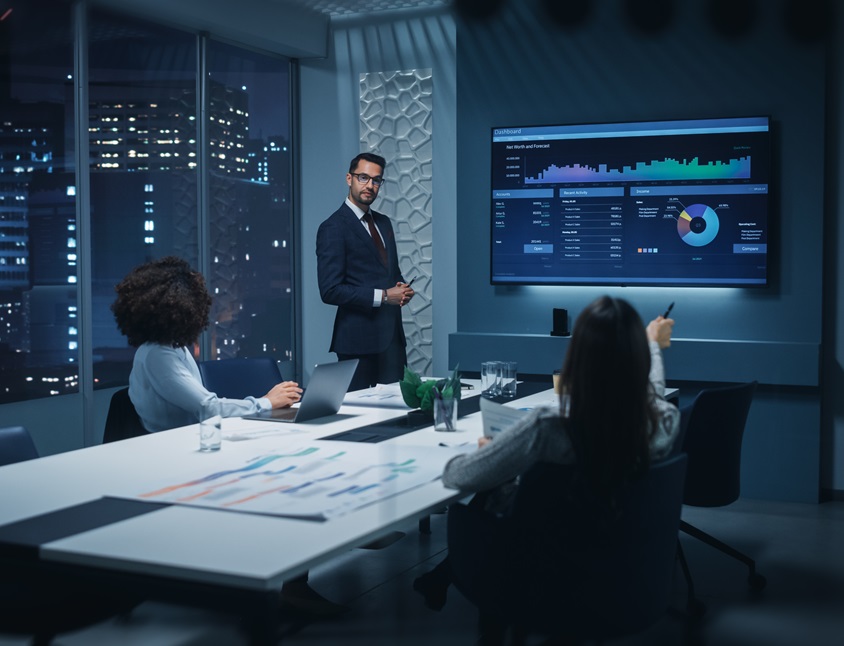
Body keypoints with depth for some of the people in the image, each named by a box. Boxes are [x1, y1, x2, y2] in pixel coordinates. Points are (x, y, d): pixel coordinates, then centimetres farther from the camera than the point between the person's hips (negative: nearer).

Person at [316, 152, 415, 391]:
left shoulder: (383, 222, 14)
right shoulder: (333, 228, -9)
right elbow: (330, 290, -16)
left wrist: (402, 289, 1)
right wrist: (383, 296, -16)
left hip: (392, 336, 7)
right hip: (359, 339, -7)